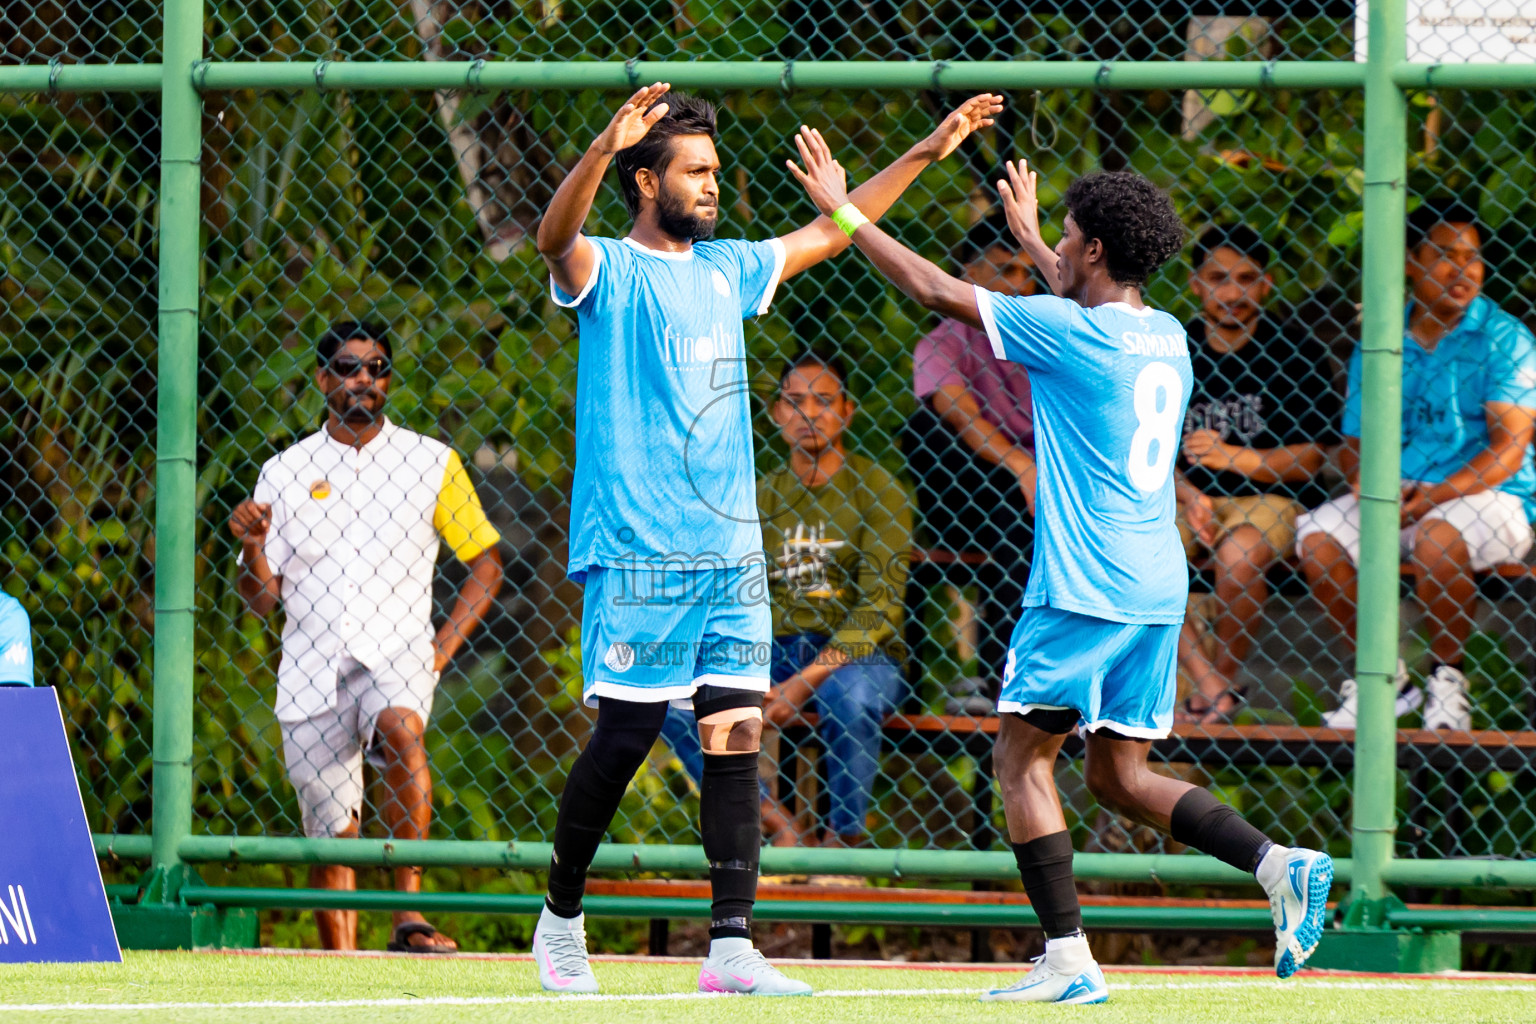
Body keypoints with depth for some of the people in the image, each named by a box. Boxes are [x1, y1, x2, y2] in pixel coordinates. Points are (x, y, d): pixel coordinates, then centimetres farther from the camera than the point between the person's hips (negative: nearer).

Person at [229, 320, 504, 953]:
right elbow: (262, 601, 11)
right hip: (311, 667, 2)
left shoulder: (431, 462, 8)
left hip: (396, 657, -2)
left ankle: (409, 916, -37)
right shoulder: (285, 473, 11)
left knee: (402, 731, -34)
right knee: (331, 834, 1)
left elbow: (485, 563, 13)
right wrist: (252, 546, -11)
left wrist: (442, 648, 0)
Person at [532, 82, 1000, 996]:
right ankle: (562, 916, 15)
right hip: (638, 552, -6)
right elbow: (556, 238, -26)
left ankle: (732, 945, -2)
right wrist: (606, 147, -44)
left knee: (739, 735, -1)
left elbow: (827, 235, 28)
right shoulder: (608, 272, -4)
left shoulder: (725, 269, 16)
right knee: (625, 736, -4)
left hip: (731, 552, 6)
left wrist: (928, 152, 27)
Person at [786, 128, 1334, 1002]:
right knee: (1120, 774, 12)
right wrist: (1028, 236, 51)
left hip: (1084, 590, -8)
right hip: (1159, 591, 8)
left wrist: (845, 213, 6)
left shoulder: (1067, 332, -11)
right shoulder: (1168, 336, 12)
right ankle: (1280, 864, -6)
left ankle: (1069, 958, -8)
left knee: (1024, 755, 1)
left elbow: (934, 289, -5)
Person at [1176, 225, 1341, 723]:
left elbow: (1311, 458, -7)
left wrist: (1233, 457, -20)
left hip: (1274, 497, -3)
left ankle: (1228, 678, -10)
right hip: (1190, 496, 4)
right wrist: (1187, 494, -14)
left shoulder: (1295, 350, -4)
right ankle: (1206, 684, -18)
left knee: (1238, 555, -35)